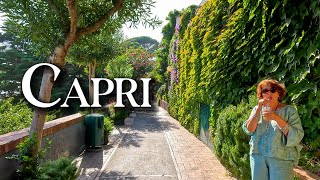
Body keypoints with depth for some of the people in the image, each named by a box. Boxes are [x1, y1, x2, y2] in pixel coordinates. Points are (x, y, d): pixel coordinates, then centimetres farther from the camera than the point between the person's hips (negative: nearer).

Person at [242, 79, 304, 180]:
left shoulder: (289, 110, -3)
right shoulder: (257, 109, 5)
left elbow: (296, 137, -13)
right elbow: (249, 130, -7)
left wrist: (276, 118, -24)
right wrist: (259, 109, -15)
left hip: (281, 158, -2)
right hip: (257, 156, 3)